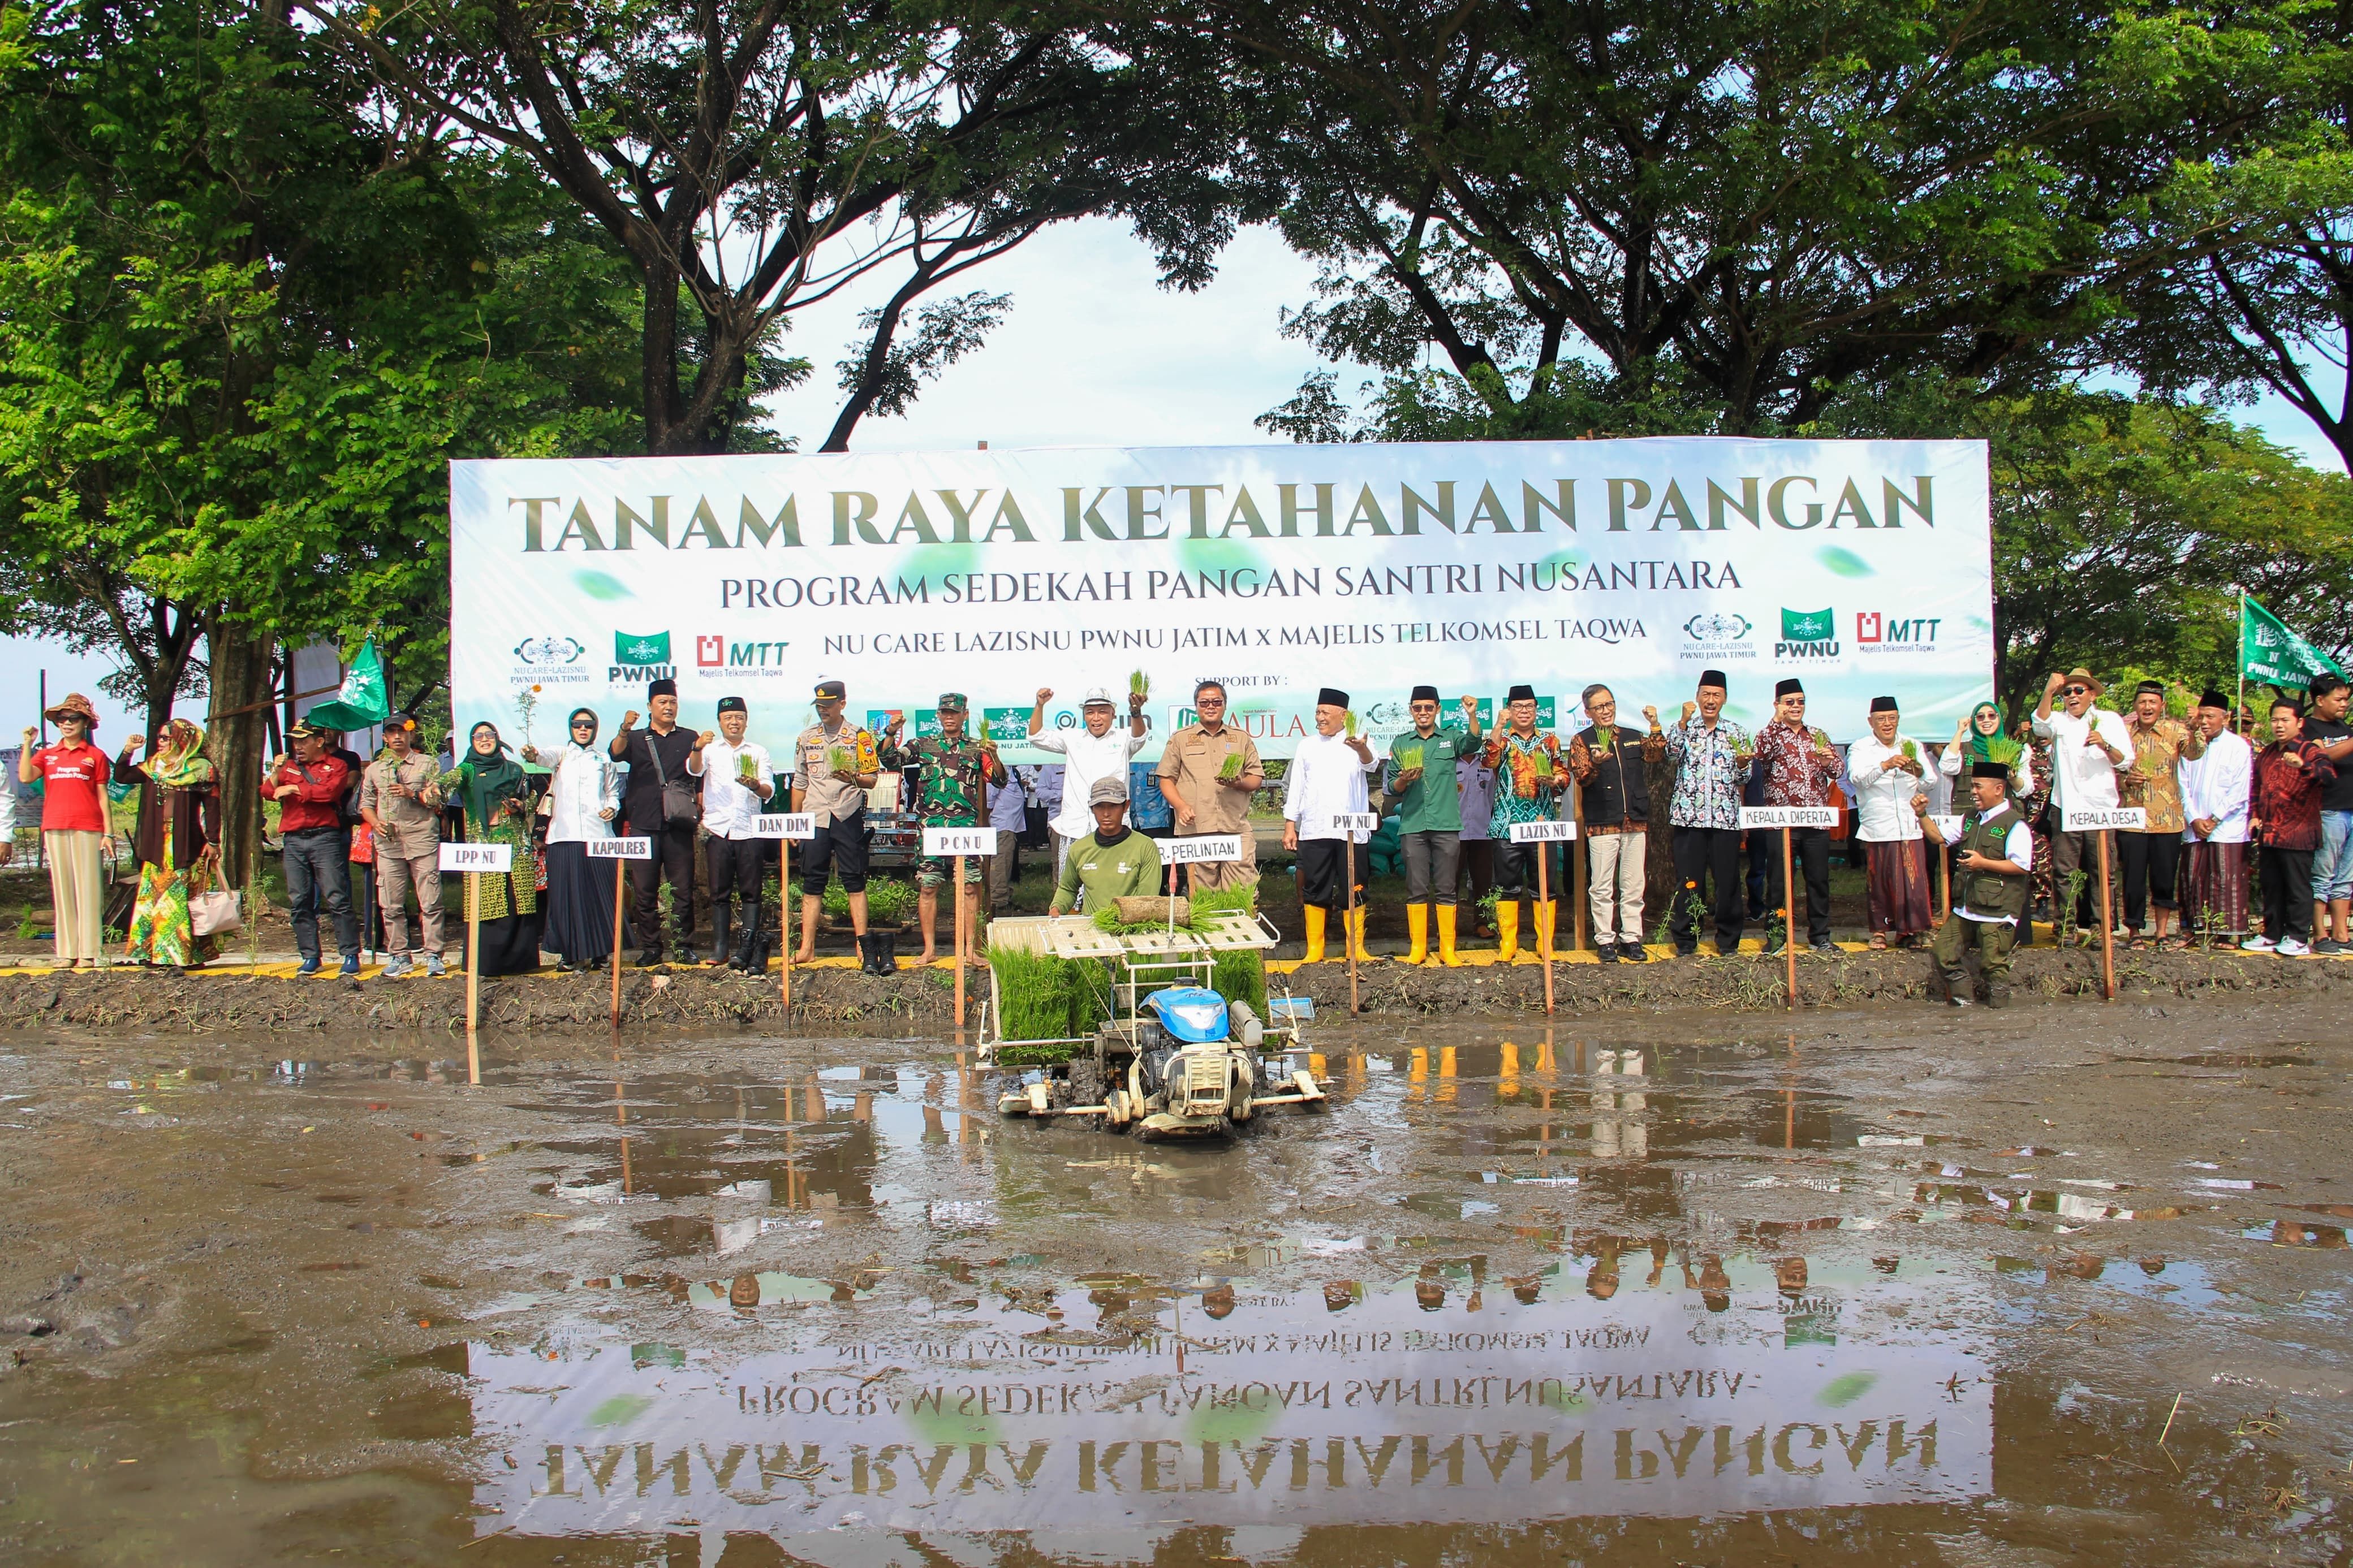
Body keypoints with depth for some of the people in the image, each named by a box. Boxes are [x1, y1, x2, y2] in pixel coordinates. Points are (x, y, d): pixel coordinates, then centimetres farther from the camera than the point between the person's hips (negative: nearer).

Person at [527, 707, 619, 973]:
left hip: (597, 834, 1)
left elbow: (613, 793, 20)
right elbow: (545, 757, -11)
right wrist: (533, 754, -34)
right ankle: (572, 954, 3)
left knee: (598, 894, -2)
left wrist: (612, 808, -2)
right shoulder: (562, 754, 12)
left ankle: (597, 951, 8)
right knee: (566, 895, -3)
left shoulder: (605, 759, 16)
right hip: (564, 835, -1)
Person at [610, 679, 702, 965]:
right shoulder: (636, 739, 15)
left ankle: (685, 946, 4)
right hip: (644, 825, 0)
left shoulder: (688, 739, 14)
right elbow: (616, 753, -6)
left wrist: (699, 749, -23)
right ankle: (650, 948, 5)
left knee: (683, 889, -2)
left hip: (678, 825, 0)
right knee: (644, 891, 0)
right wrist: (625, 730, -26)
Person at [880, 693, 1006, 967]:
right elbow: (890, 760, 7)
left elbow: (999, 780, 1)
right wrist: (891, 734, -8)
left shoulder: (976, 748, 8)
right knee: (927, 887, 2)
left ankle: (972, 950, 1)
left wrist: (993, 757, -17)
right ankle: (930, 948, 9)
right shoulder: (923, 745, 13)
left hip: (966, 827, -1)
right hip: (931, 827, 1)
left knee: (969, 888, -4)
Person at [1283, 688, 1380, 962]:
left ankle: (1356, 948, 11)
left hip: (1350, 831, -2)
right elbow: (1295, 788, 14)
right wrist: (1289, 826, 7)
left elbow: (1371, 765, -18)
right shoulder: (1307, 746, 13)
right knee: (1315, 890, 4)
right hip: (1313, 831, 2)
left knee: (1353, 891, 2)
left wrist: (1361, 749, -41)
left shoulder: (1356, 743, 4)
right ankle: (1314, 950, 10)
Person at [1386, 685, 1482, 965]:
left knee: (1445, 889, 1)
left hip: (1446, 825, -1)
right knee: (1416, 889, 2)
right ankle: (1417, 947, 8)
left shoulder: (1451, 737, 10)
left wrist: (1472, 716, -28)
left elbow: (1473, 744, -12)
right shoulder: (1400, 744, 13)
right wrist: (1404, 780, -11)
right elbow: (1393, 788, 11)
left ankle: (1447, 949, 6)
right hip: (1412, 825, 1)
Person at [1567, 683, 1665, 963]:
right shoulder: (1582, 740, 4)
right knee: (1602, 888, -1)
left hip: (1636, 823, 3)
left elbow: (1657, 754, -1)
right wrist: (1596, 763, -28)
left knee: (1633, 887, 5)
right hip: (1601, 824, -3)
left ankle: (1631, 939, 11)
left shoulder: (1634, 737, 15)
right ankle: (1605, 940, 5)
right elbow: (1580, 777, -8)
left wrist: (1655, 727, -14)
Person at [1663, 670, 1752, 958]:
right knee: (1687, 880, 0)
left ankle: (1728, 941, 13)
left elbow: (1744, 778, 11)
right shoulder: (1685, 729, 8)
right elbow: (1672, 750, -13)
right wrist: (1685, 720, -22)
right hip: (1689, 815, -1)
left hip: (1726, 817, 1)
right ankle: (1685, 941, 8)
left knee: (1728, 880, 2)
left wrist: (1742, 763, -10)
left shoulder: (1736, 733, 11)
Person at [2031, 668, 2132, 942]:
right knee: (2064, 871, -1)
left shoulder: (2110, 720, 12)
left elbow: (2125, 762, 5)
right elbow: (2041, 725, -12)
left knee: (2103, 871, -2)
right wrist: (2048, 692, -25)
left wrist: (2105, 745, -14)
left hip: (2101, 807, 0)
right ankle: (2066, 926, 4)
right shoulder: (2059, 720, 12)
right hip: (2066, 807, 0)